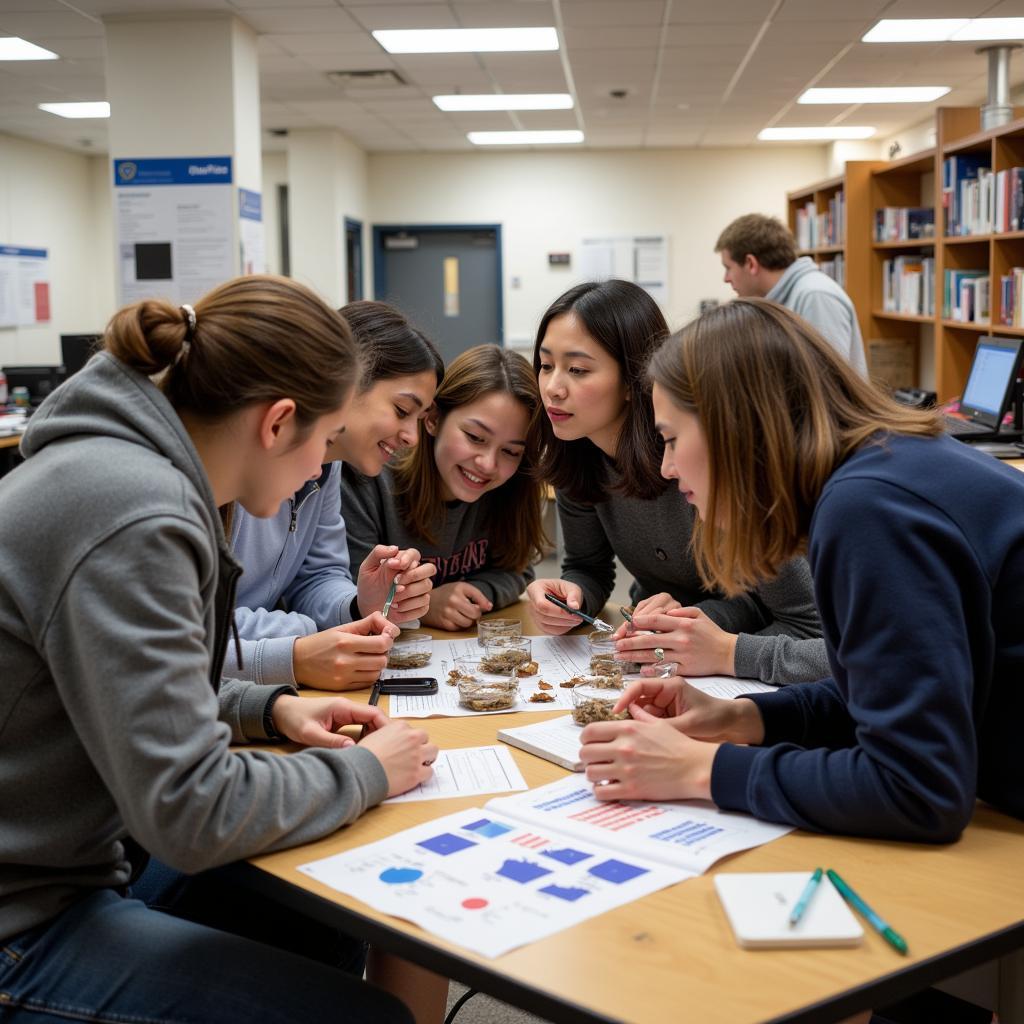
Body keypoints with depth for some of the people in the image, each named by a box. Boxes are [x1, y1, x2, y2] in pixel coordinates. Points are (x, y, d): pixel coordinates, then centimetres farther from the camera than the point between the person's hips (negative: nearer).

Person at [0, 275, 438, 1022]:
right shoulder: (134, 516, -26)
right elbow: (192, 813, -25)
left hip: (76, 858, 10)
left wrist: (268, 708, 7)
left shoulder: (122, 462, 3)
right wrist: (363, 773, -10)